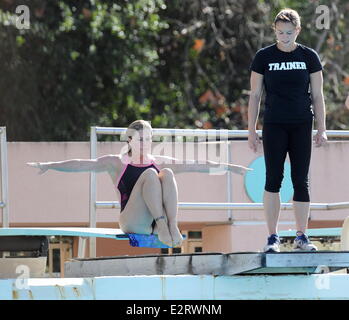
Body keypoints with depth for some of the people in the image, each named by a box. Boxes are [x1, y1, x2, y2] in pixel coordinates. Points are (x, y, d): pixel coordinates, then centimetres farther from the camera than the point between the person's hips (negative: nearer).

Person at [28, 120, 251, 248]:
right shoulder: (117, 163, 12)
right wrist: (49, 166, -7)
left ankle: (172, 226, -32)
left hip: (155, 223, 3)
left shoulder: (161, 162, 21)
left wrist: (229, 167, 19)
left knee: (167, 174, -19)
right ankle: (163, 225, -33)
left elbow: (196, 166, 22)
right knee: (150, 175, -22)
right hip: (132, 223, -3)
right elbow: (83, 165, 3)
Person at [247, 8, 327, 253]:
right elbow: (255, 95, 3)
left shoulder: (309, 57, 2)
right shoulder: (264, 57, 0)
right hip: (274, 127, -1)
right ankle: (273, 237, 1)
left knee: (301, 180, 2)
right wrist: (252, 130, -1)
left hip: (302, 127, 1)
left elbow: (317, 95, 6)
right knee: (273, 180, -4)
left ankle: (301, 236, 8)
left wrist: (322, 129, 1)